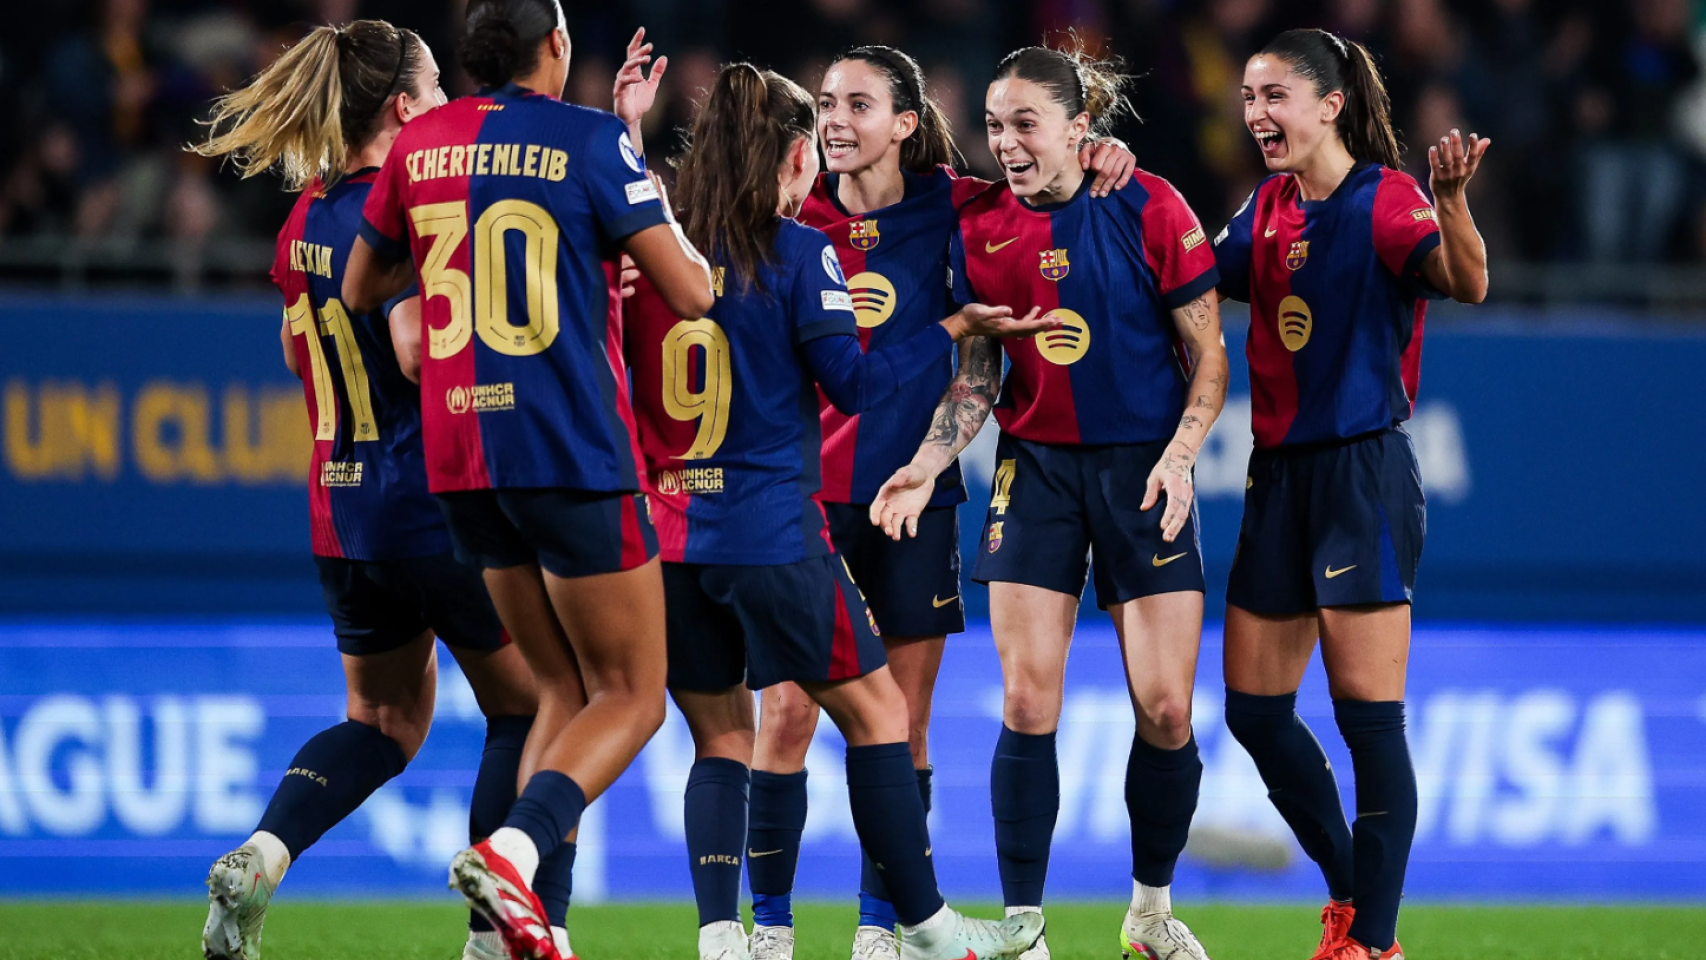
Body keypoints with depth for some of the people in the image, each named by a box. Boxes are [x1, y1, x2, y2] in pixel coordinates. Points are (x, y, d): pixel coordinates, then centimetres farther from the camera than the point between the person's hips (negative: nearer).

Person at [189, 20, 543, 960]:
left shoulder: (304, 218, 7)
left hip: (340, 513, 8)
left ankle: (261, 854, -4)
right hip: (438, 504, -8)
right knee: (523, 706, 10)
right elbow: (421, 353, -28)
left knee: (384, 717, 20)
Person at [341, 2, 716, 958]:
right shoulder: (592, 140, -7)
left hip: (461, 460, 6)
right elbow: (689, 291, -9)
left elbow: (359, 288, 21)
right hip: (574, 451, -6)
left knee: (566, 690, 17)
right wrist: (664, 219, 9)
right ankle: (513, 849, -23)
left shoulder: (421, 144, 8)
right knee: (633, 697, 2)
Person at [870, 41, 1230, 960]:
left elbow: (1208, 355, -4)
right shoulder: (979, 227, 0)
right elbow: (976, 373, 8)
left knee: (1165, 710, -4)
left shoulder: (1149, 210, -9)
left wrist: (1177, 456, -16)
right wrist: (929, 461, -5)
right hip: (1035, 467, 2)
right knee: (1026, 704, -7)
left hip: (1143, 466, -2)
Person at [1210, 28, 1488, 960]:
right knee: (1253, 709, 10)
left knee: (1368, 713, -7)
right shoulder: (1267, 208, 10)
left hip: (1363, 471, -8)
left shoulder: (1384, 199, -12)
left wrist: (1451, 202, -48)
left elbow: (1466, 284, -28)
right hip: (1279, 471, 8)